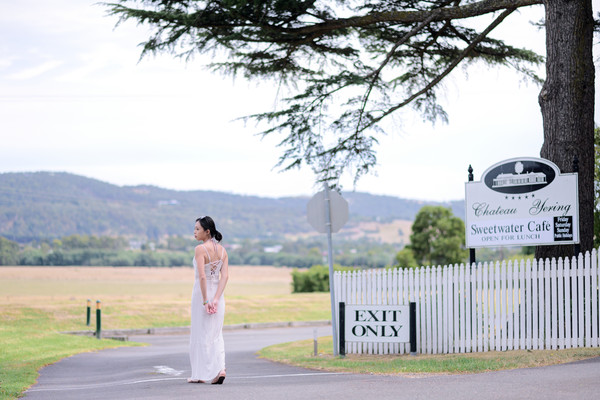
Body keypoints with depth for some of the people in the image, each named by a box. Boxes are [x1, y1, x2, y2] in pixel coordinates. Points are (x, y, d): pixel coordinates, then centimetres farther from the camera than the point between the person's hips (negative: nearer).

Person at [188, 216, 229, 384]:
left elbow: (202, 276, -22)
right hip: (217, 294, 6)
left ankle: (200, 374, 10)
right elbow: (225, 276, -3)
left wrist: (205, 301, -19)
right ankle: (220, 368, -4)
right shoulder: (222, 250, 5)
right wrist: (216, 299, -10)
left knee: (201, 334, 4)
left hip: (202, 293, -6)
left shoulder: (200, 249, -14)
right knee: (216, 334, 12)